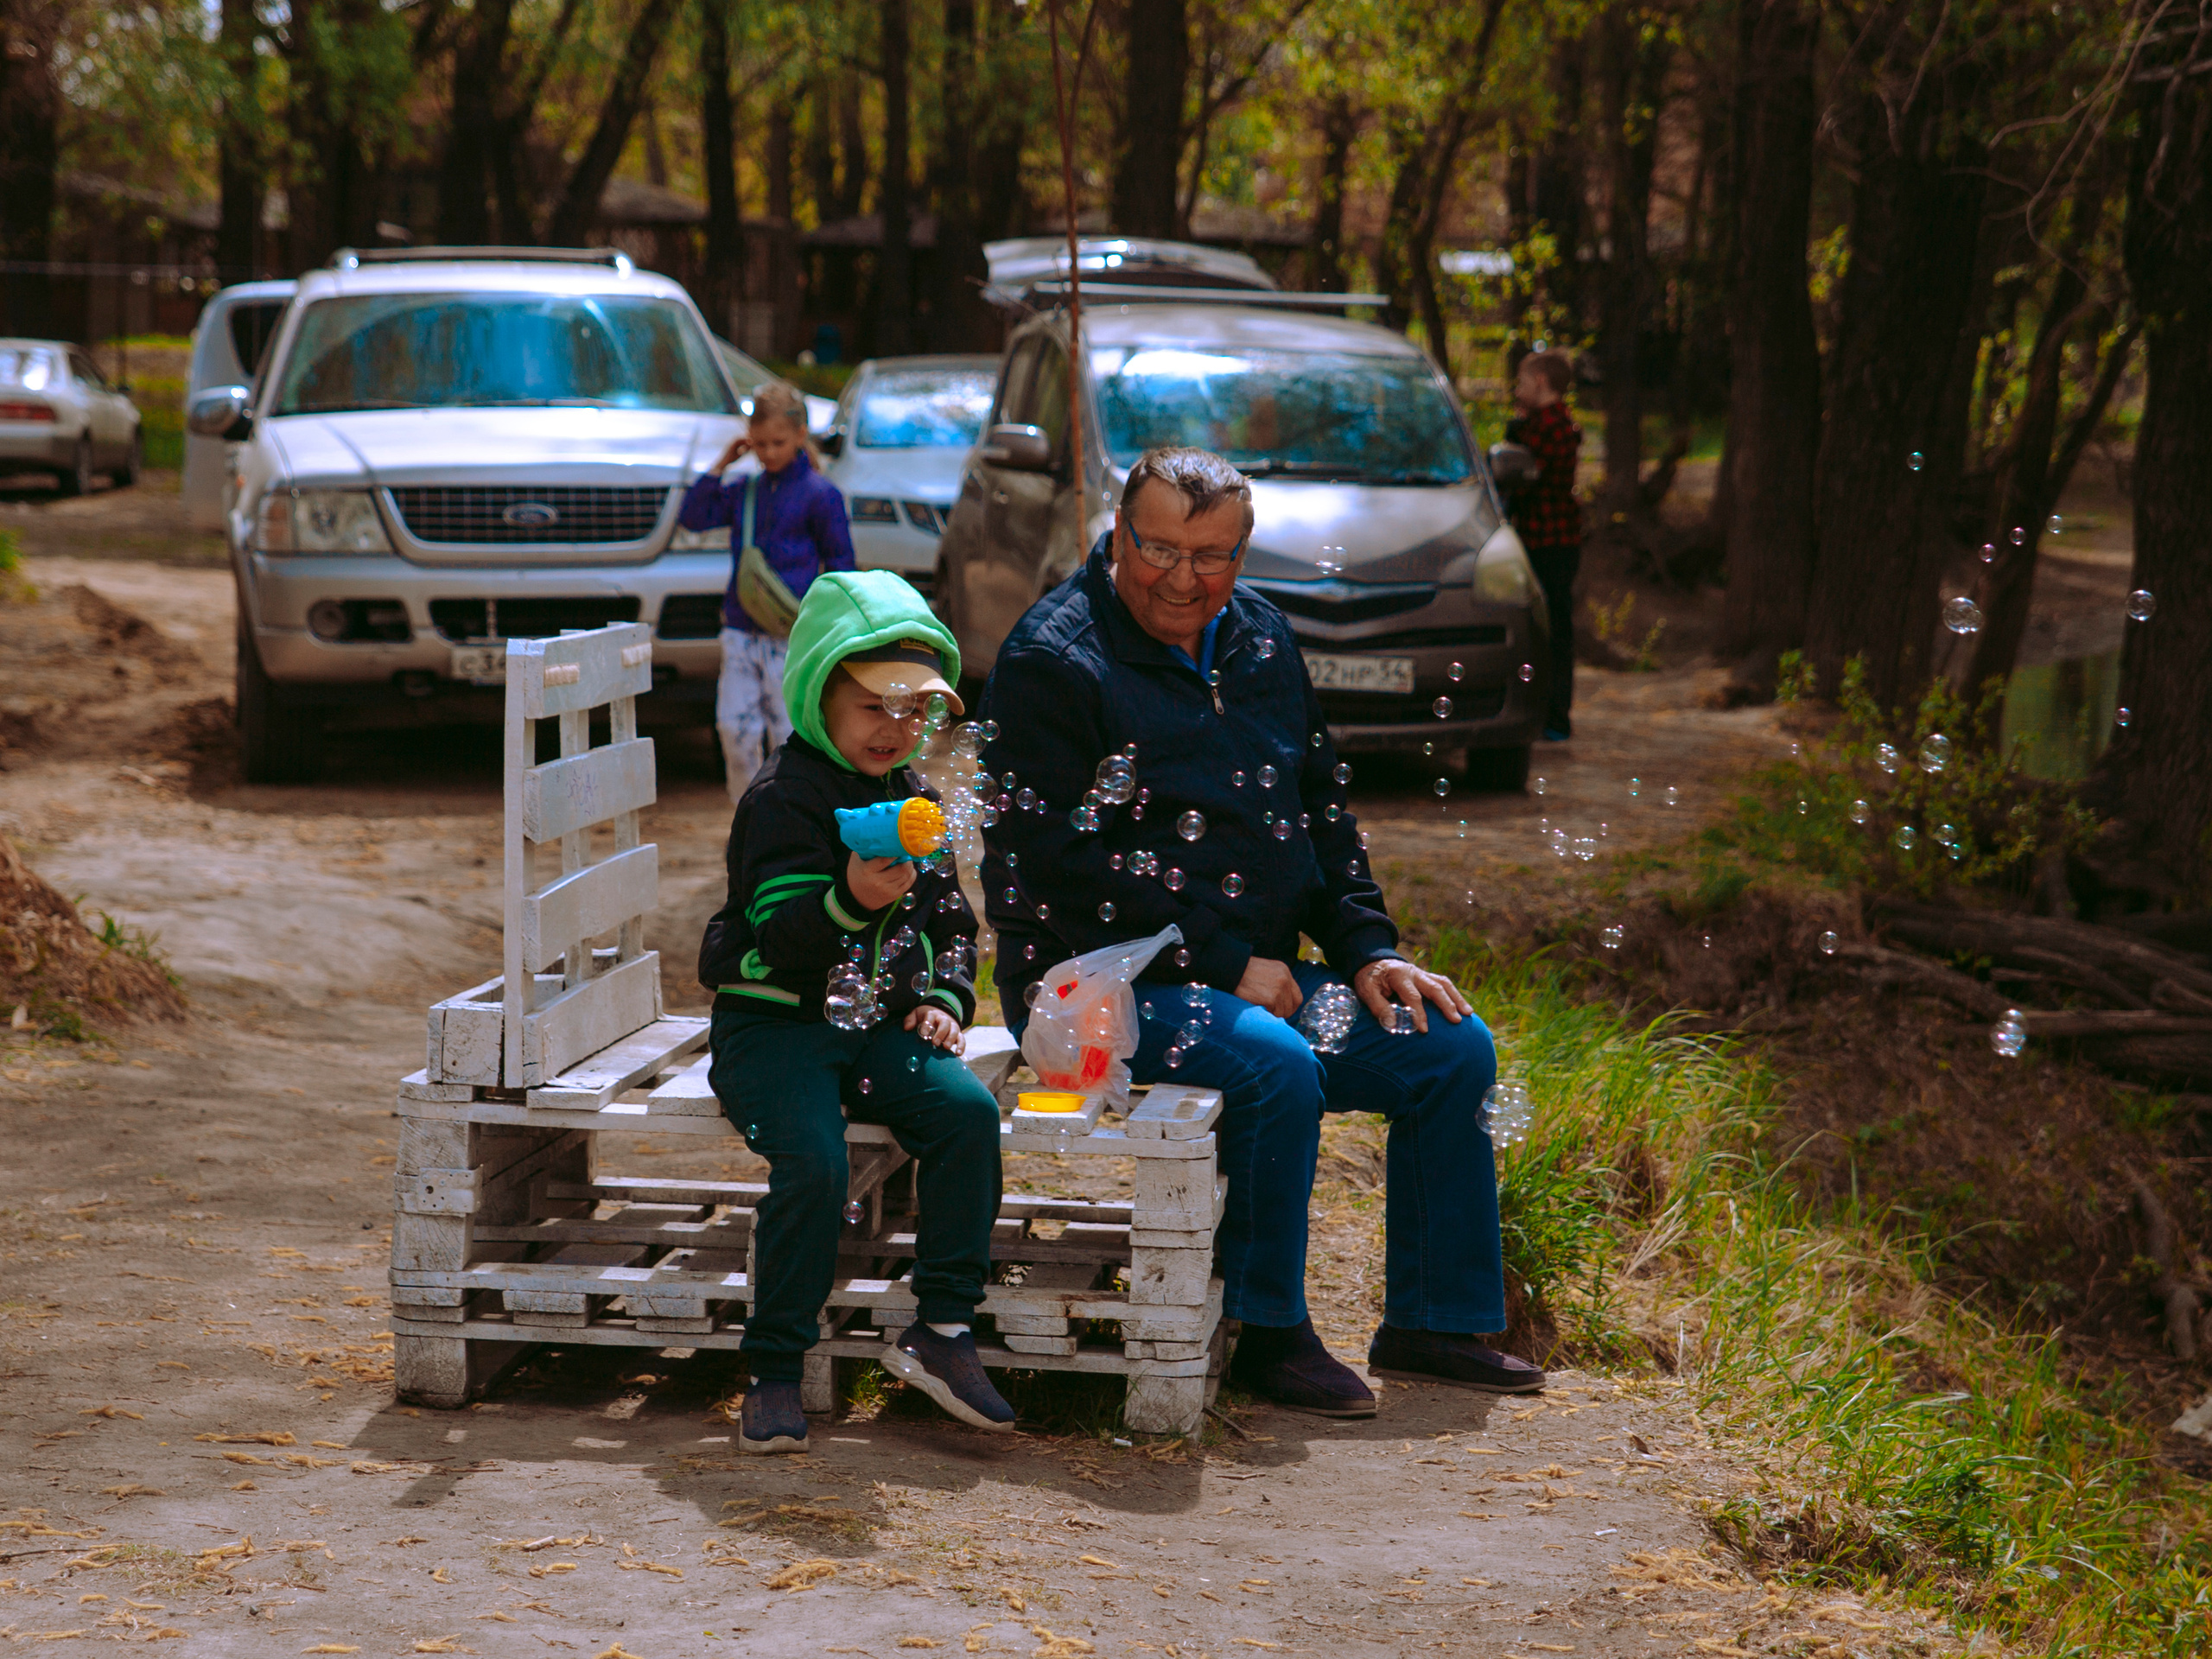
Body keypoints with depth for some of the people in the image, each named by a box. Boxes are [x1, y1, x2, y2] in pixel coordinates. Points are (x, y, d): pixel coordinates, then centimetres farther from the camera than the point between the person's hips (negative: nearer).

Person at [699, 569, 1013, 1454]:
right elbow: (781, 937, -20)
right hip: (774, 1025, -6)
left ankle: (942, 1330, -14)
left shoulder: (910, 799, 16)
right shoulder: (781, 799, -8)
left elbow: (950, 917, 25)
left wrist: (945, 997, 7)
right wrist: (851, 903, -39)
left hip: (878, 1024, 6)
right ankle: (774, 1371, -14)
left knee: (967, 1110, -23)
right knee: (812, 1160, -30)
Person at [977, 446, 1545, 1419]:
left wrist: (1365, 949, 5)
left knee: (1453, 1048, -1)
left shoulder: (1259, 639, 12)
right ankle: (1268, 1337, -16)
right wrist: (1226, 965, -18)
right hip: (1095, 984, -8)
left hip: (1258, 973, 8)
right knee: (1277, 1069, -33)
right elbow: (1057, 865, -18)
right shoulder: (1052, 661, -12)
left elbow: (1321, 810, 20)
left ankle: (1430, 1321, 9)